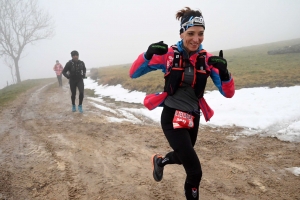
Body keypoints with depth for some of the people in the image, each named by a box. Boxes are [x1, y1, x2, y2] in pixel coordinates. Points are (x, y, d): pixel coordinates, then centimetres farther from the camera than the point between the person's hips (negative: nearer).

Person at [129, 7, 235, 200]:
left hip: (193, 118, 5)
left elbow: (228, 93, -9)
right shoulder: (169, 54, -12)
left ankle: (160, 161, 61)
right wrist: (148, 54, -31)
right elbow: (134, 74, -12)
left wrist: (223, 72, -29)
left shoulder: (207, 59, -5)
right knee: (195, 171, -10)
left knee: (183, 158, 28)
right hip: (172, 117, -4)